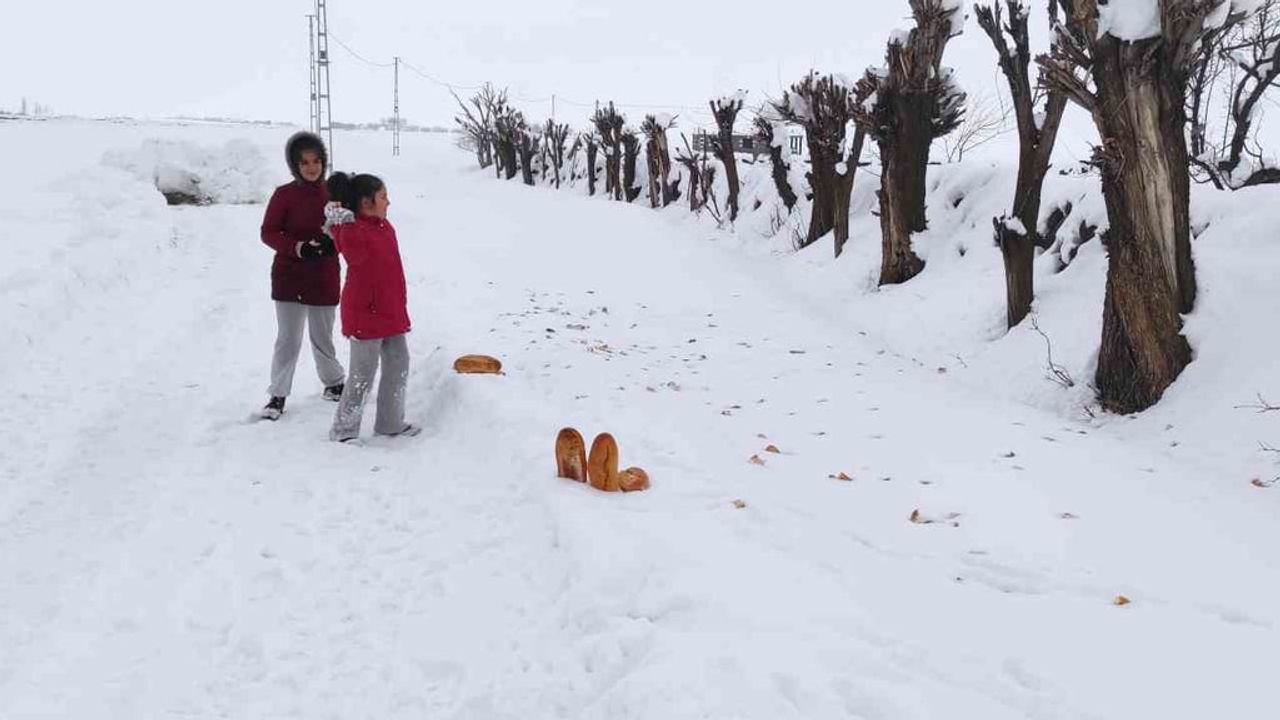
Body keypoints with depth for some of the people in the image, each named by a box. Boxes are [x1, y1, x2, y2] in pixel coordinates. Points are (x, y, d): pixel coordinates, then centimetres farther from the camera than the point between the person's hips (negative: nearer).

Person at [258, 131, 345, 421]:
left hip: (324, 279, 2)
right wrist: (298, 247, -20)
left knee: (323, 339, 13)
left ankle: (334, 383, 35)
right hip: (288, 278, -2)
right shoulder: (284, 195, -7)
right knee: (288, 340, -1)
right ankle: (278, 395, 11)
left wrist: (333, 243, -16)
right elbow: (268, 232, -4)